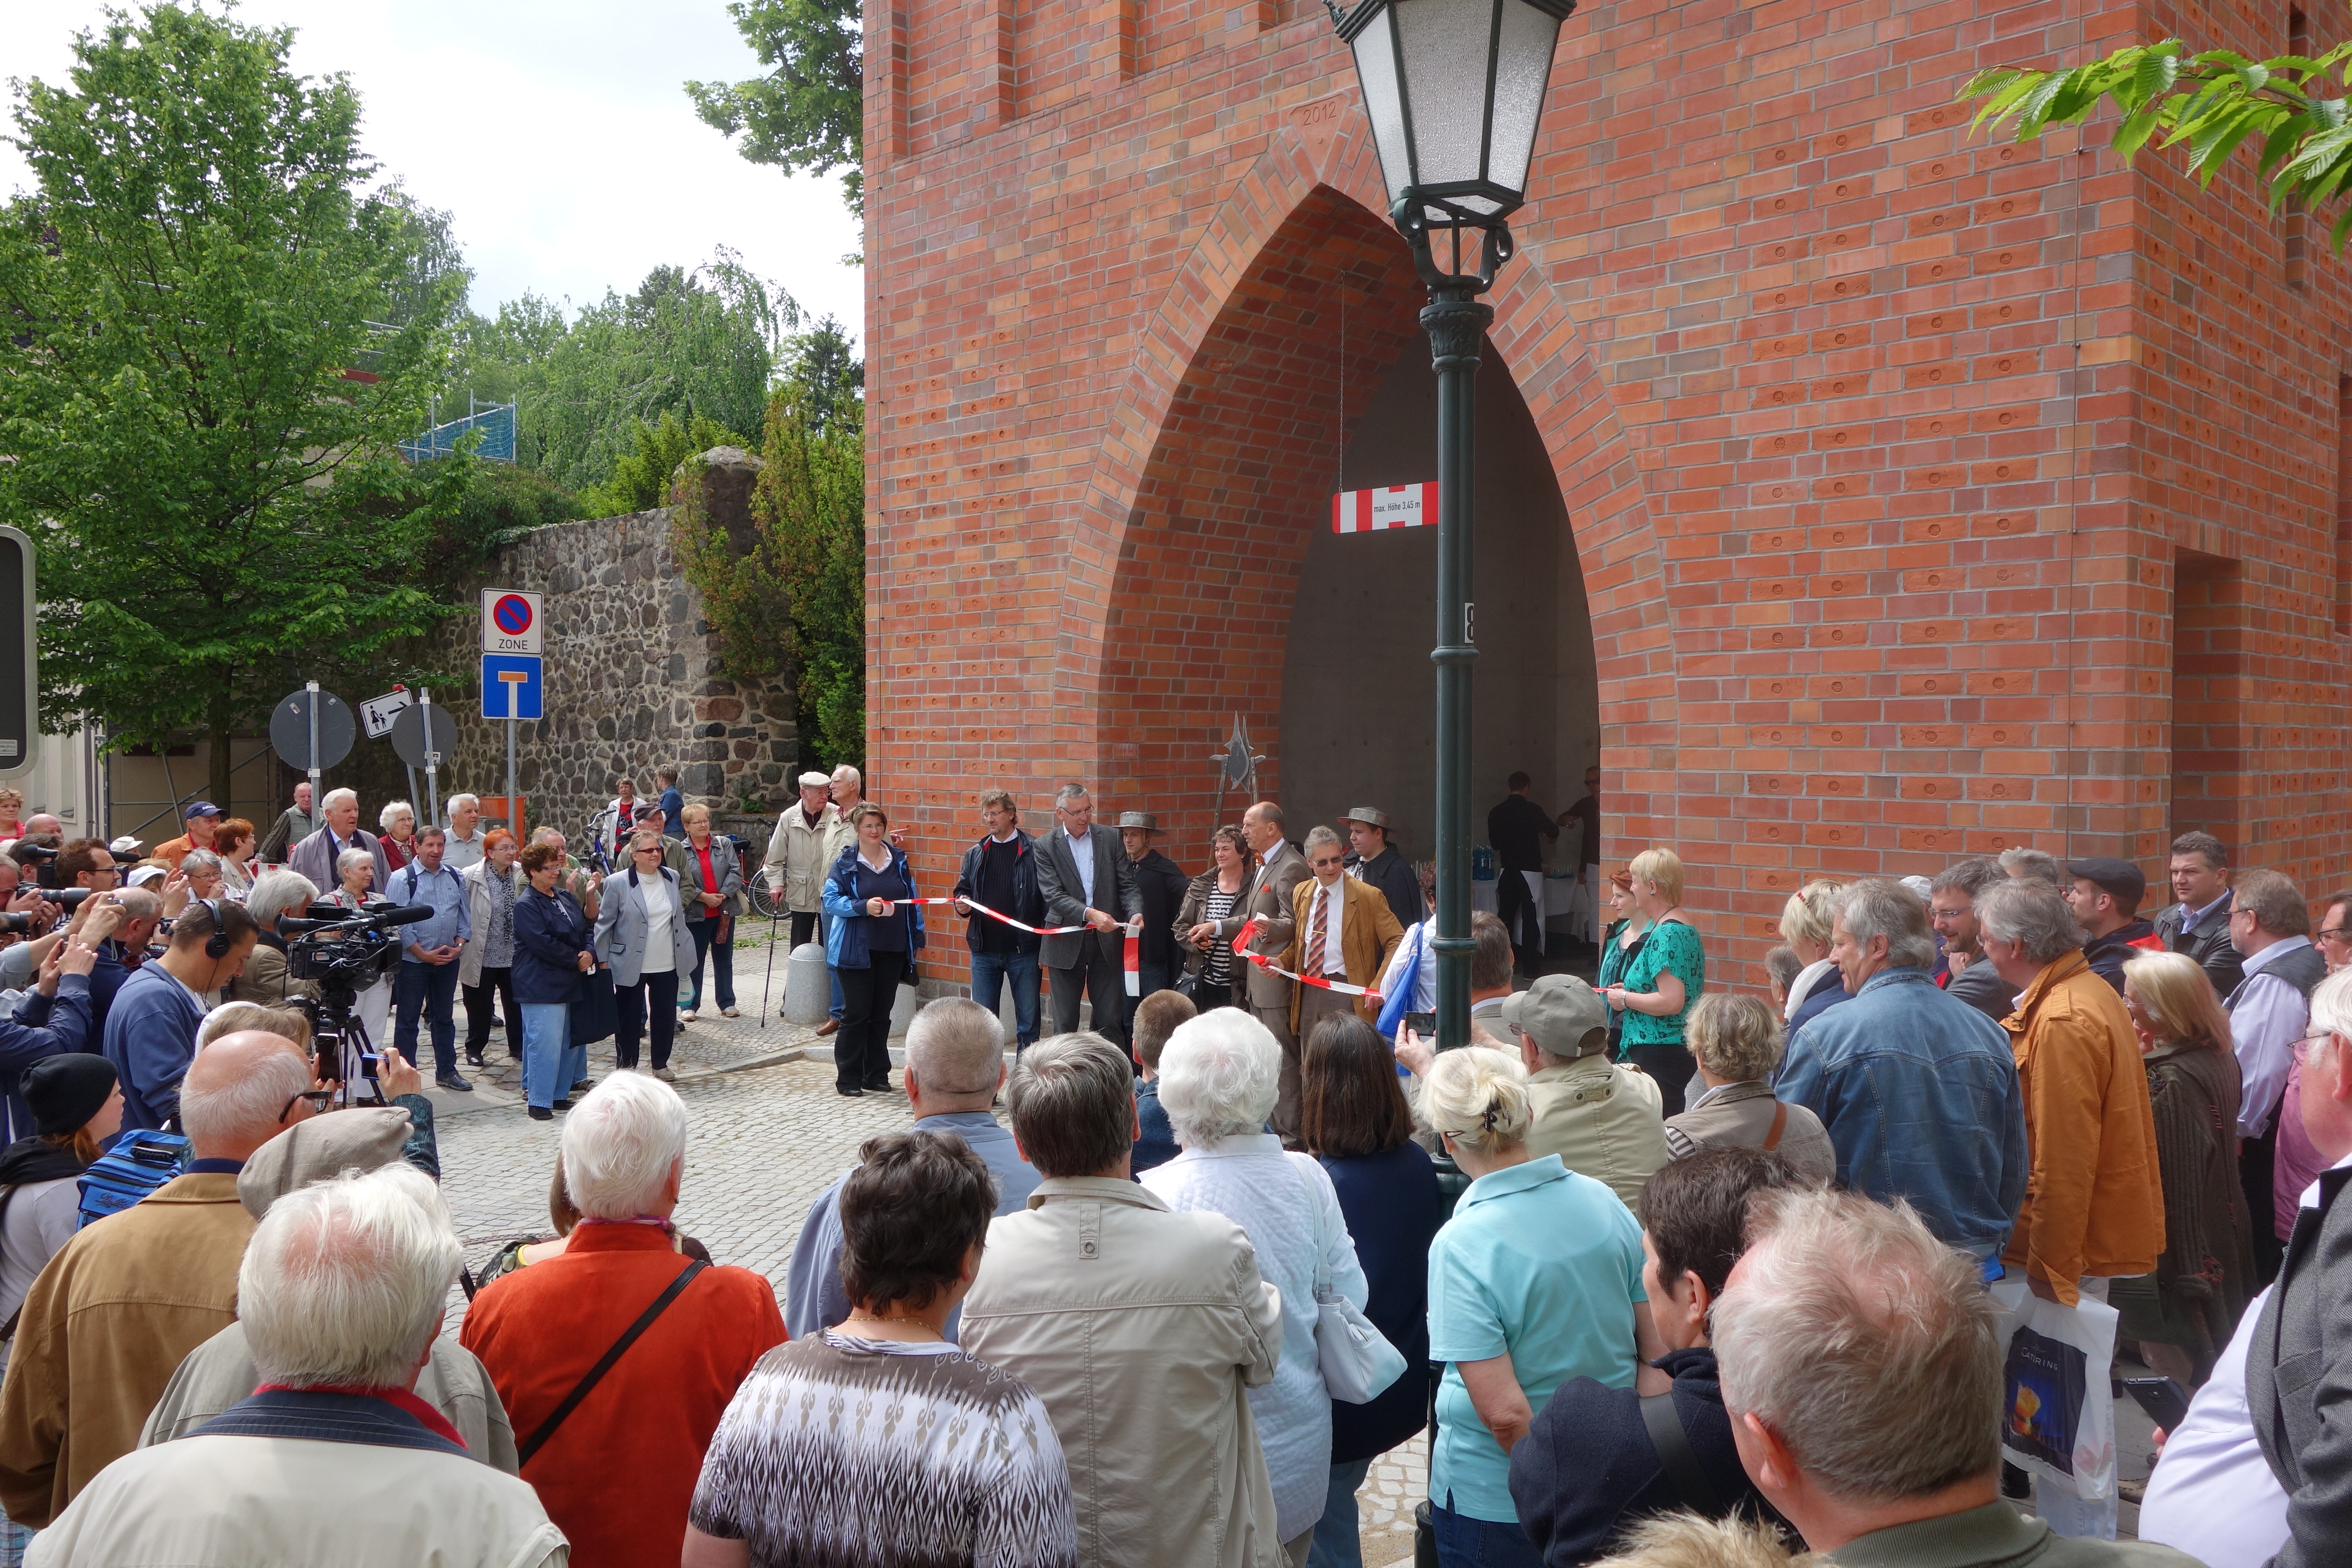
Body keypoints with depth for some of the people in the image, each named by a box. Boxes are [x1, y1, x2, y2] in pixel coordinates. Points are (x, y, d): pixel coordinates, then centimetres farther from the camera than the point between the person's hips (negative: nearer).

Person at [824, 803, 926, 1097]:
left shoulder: (898, 860, 9)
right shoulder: (846, 863, -3)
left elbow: (912, 901, 13)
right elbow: (831, 900, -7)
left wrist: (918, 937, 11)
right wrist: (863, 907, -21)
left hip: (893, 950, 4)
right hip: (857, 950, -4)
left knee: (881, 1014, 10)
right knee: (857, 1014, -2)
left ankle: (877, 1076, 19)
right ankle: (848, 1079, 7)